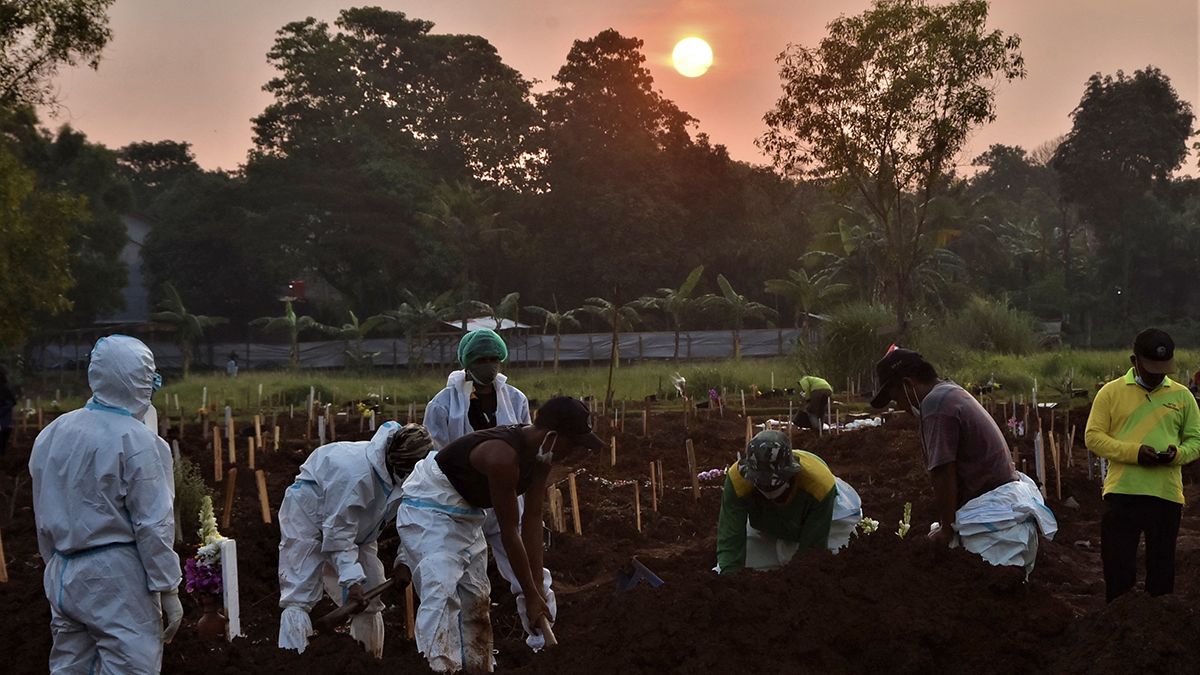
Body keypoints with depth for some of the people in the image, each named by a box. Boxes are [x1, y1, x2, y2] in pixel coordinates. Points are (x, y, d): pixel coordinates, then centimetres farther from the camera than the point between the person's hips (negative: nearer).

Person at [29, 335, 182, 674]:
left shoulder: (52, 433, 6)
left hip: (62, 578, 7)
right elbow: (153, 525, -15)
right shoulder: (135, 440, -14)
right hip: (115, 579, -7)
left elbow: (43, 517, 11)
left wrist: (58, 568, 21)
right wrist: (168, 589, -9)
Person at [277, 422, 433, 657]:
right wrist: (351, 579, -32)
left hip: (357, 527, 7)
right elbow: (338, 532, -33)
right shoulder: (354, 472, -39)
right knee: (299, 597, -14)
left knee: (370, 599, 3)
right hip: (308, 516, -7)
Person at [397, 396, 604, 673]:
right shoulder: (503, 456, -34)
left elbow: (532, 519, -5)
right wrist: (531, 596, -19)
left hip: (466, 512, 10)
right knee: (441, 595, -22)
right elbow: (509, 531, -27)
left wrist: (537, 589, -6)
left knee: (476, 598, 13)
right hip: (429, 510, -10)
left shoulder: (540, 454, -8)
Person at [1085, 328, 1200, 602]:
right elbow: (1093, 436, -3)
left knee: (1162, 567, 11)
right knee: (1118, 568, 2)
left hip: (1167, 495, 2)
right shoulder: (1110, 392, 1)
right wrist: (1133, 452, -17)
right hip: (1122, 494, -2)